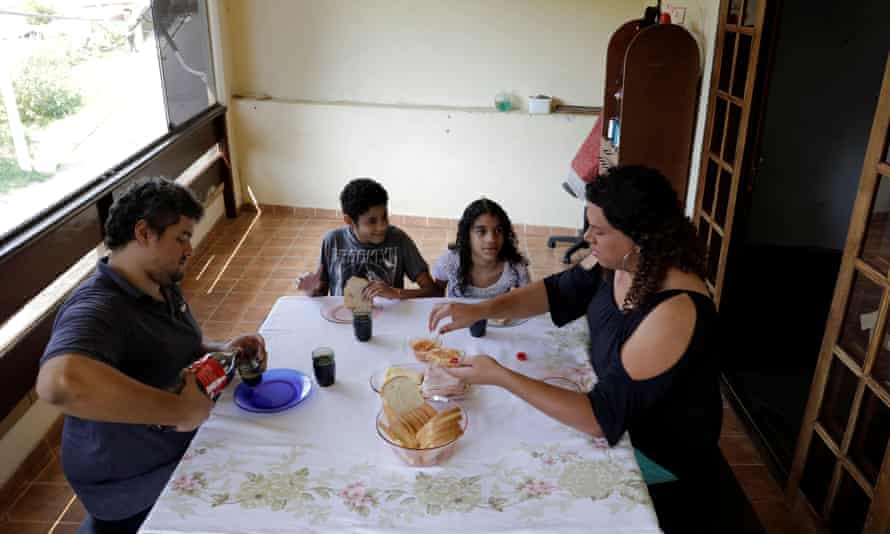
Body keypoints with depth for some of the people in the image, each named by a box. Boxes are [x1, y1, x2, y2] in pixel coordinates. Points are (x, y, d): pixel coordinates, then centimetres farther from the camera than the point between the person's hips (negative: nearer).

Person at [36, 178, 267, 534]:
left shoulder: (162, 287, 0)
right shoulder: (97, 308, -28)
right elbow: (61, 382, -47)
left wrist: (222, 351, -6)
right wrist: (180, 409, -38)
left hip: (184, 448, 8)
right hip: (135, 493, -8)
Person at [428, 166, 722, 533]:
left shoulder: (675, 313, -35)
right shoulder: (620, 265, -11)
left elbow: (603, 418, -34)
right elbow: (558, 291, 5)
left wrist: (500, 377, -33)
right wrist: (480, 310, -11)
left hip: (662, 470, -7)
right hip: (620, 424, 7)